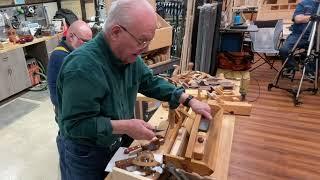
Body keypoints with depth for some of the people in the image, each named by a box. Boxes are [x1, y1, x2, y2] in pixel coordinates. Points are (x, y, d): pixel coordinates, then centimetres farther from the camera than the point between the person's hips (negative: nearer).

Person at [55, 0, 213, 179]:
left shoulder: (130, 56, -8)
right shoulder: (82, 67, -34)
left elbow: (151, 82, 2)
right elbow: (75, 124, -31)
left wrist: (189, 100, -6)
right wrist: (125, 127, -30)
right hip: (83, 154, -6)